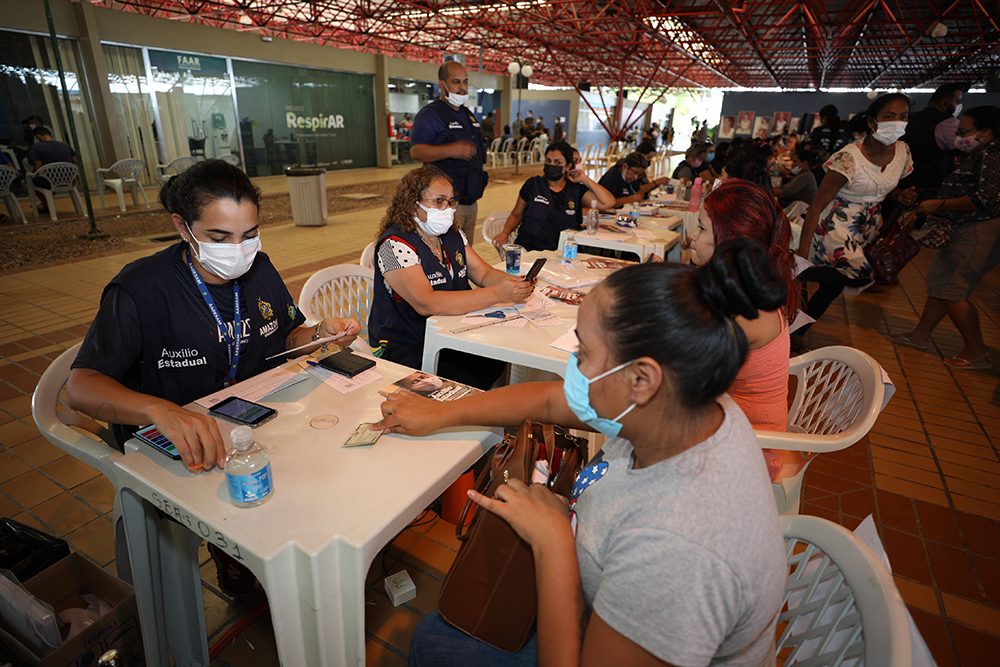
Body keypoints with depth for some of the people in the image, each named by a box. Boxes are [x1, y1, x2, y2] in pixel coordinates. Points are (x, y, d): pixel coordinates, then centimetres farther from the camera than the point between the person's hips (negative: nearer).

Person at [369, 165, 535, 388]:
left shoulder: (453, 236, 9)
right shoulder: (395, 244, -16)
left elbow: (484, 273, 11)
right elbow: (426, 303, -28)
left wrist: (514, 282, -13)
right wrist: (496, 294, -30)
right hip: (407, 352, -7)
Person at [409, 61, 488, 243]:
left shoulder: (468, 115, 20)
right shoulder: (430, 114, -7)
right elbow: (416, 151, -21)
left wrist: (481, 180, 22)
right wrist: (452, 150, -33)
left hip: (470, 199, 8)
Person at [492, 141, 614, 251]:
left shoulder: (577, 190, 9)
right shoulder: (533, 184, 9)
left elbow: (609, 202, 0)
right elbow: (516, 215, 17)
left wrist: (585, 179, 4)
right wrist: (505, 233, -3)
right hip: (530, 249, -1)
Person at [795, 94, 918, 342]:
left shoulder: (902, 151, 2)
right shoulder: (849, 158, -21)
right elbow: (816, 207, -23)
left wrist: (901, 196, -5)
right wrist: (801, 257, -29)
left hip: (867, 226, 7)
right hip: (836, 225, -7)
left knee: (835, 285, 7)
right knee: (860, 274, -23)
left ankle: (797, 331, 21)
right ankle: (799, 275, -2)